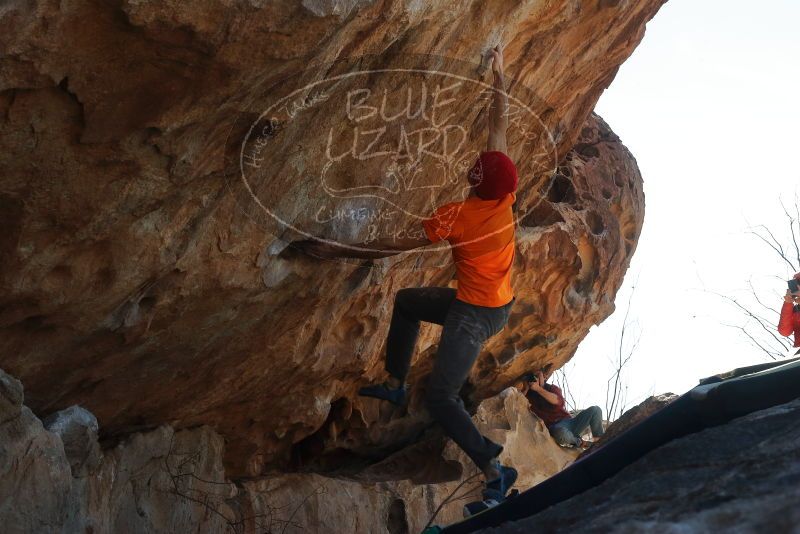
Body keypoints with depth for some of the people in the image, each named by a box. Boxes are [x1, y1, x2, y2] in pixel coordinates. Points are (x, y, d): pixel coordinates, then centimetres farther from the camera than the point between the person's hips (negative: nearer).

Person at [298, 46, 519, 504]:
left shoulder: (458, 216, -26)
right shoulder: (505, 200, -8)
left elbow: (394, 247, -23)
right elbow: (501, 128, 2)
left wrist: (338, 251, -18)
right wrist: (500, 78, 10)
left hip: (475, 313, -9)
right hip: (500, 305, 9)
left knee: (440, 398, -14)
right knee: (406, 301, 26)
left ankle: (494, 469, -17)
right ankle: (396, 384, 36)